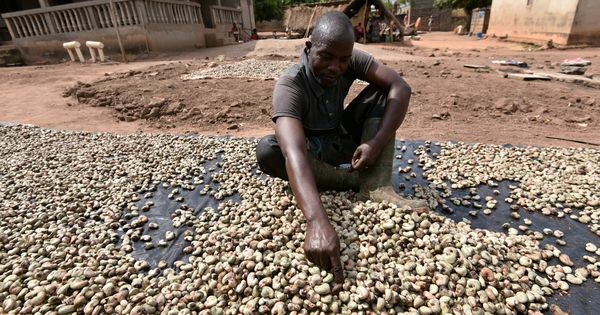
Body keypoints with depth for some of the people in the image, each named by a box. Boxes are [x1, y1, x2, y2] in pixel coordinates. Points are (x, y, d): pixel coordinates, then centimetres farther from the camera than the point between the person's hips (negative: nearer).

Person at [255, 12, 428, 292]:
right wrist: (317, 221, -61)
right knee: (266, 151, -34)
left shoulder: (351, 61, -15)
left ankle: (375, 187, -27)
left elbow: (400, 87, -22)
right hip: (313, 149, -3)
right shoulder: (289, 85, -31)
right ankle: (358, 180, -21)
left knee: (383, 91, -15)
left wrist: (377, 143, -34)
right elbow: (293, 151, -47)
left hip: (345, 139, 4)